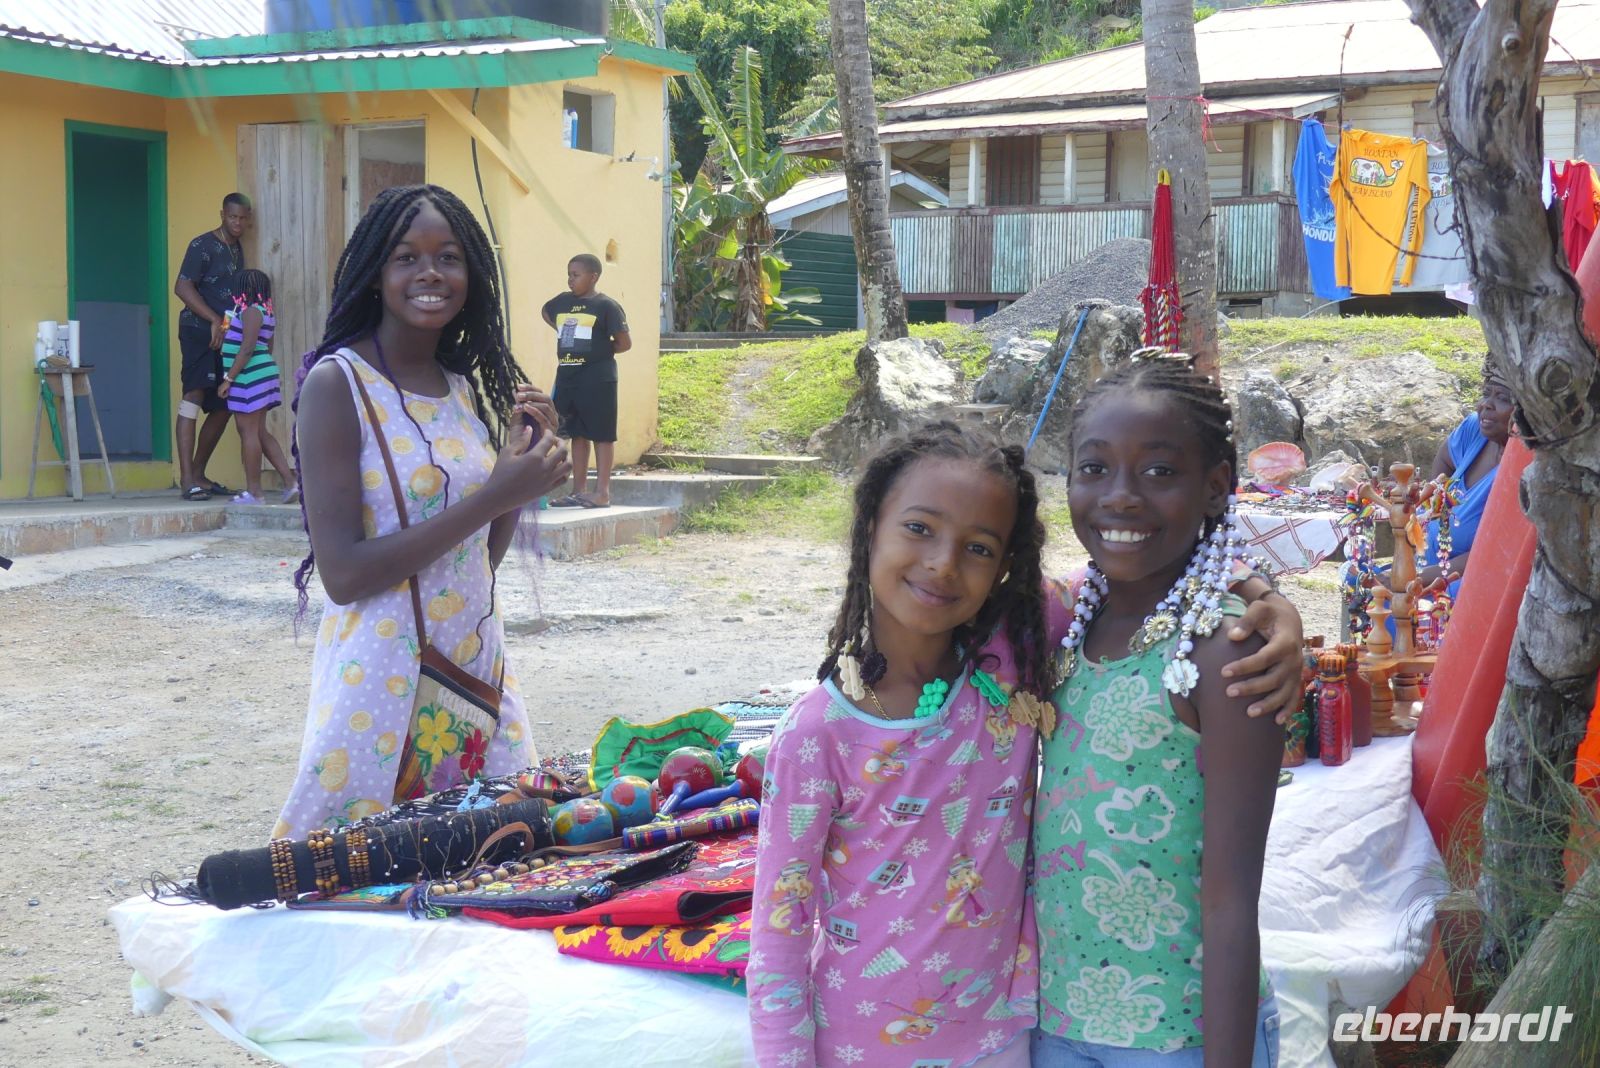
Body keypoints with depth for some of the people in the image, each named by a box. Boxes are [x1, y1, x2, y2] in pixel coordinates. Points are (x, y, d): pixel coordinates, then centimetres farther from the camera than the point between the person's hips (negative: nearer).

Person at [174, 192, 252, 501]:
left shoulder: (237, 249, 17)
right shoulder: (203, 246, -7)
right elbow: (182, 288, -16)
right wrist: (214, 320, -22)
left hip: (225, 336, 9)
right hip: (198, 332, -8)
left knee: (223, 407, 10)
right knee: (194, 396, -16)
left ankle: (198, 473, 20)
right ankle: (187, 479, -22)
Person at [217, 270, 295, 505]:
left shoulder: (251, 311, -13)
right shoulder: (264, 313, 16)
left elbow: (247, 349, -19)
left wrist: (228, 379, -18)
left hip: (250, 376, -10)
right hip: (262, 371, 10)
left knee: (248, 432, -5)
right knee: (260, 433, 13)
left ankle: (253, 492, -2)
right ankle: (290, 482, 9)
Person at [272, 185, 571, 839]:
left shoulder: (467, 386, 9)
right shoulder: (337, 383, -10)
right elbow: (343, 575, -17)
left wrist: (521, 462, -1)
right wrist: (492, 497, -19)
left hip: (479, 666, 6)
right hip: (384, 679, -6)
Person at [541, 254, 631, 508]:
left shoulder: (606, 306, -9)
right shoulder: (562, 301, 9)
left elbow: (625, 343, -12)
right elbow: (546, 312, 31)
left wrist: (601, 351, 2)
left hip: (597, 379, -7)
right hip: (567, 376, 7)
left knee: (601, 434, -1)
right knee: (577, 433, 11)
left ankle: (602, 492, 1)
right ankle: (579, 490, 17)